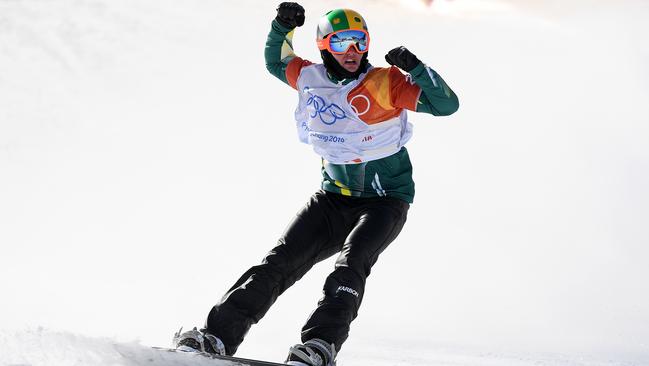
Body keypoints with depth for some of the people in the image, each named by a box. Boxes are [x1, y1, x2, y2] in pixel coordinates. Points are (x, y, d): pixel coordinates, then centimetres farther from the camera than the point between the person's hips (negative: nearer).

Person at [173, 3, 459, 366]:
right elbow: (276, 62, 23)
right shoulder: (311, 78, 2)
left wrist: (416, 69, -31)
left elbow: (447, 104, -15)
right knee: (280, 261, -9)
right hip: (335, 197, 4)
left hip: (386, 200, -4)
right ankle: (218, 335, -13)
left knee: (350, 265, -29)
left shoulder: (384, 83, -11)